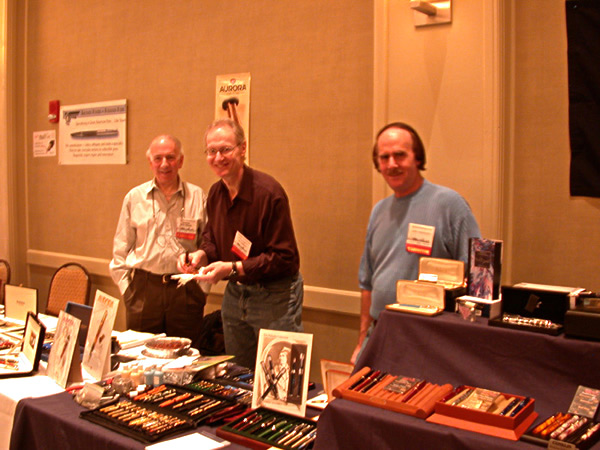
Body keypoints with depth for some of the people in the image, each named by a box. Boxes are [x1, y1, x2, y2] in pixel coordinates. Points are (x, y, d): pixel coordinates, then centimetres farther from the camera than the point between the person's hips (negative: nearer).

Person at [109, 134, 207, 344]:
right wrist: (126, 286, 3)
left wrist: (202, 287, -1)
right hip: (144, 288, 1)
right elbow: (120, 249, 10)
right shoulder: (134, 197, 6)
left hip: (186, 290, 0)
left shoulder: (198, 197, 3)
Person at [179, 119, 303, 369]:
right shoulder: (215, 193, 2)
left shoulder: (269, 192, -21)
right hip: (235, 293, 7)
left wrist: (234, 269, -26)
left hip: (275, 296, -7)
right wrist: (201, 255, -6)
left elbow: (283, 257, -21)